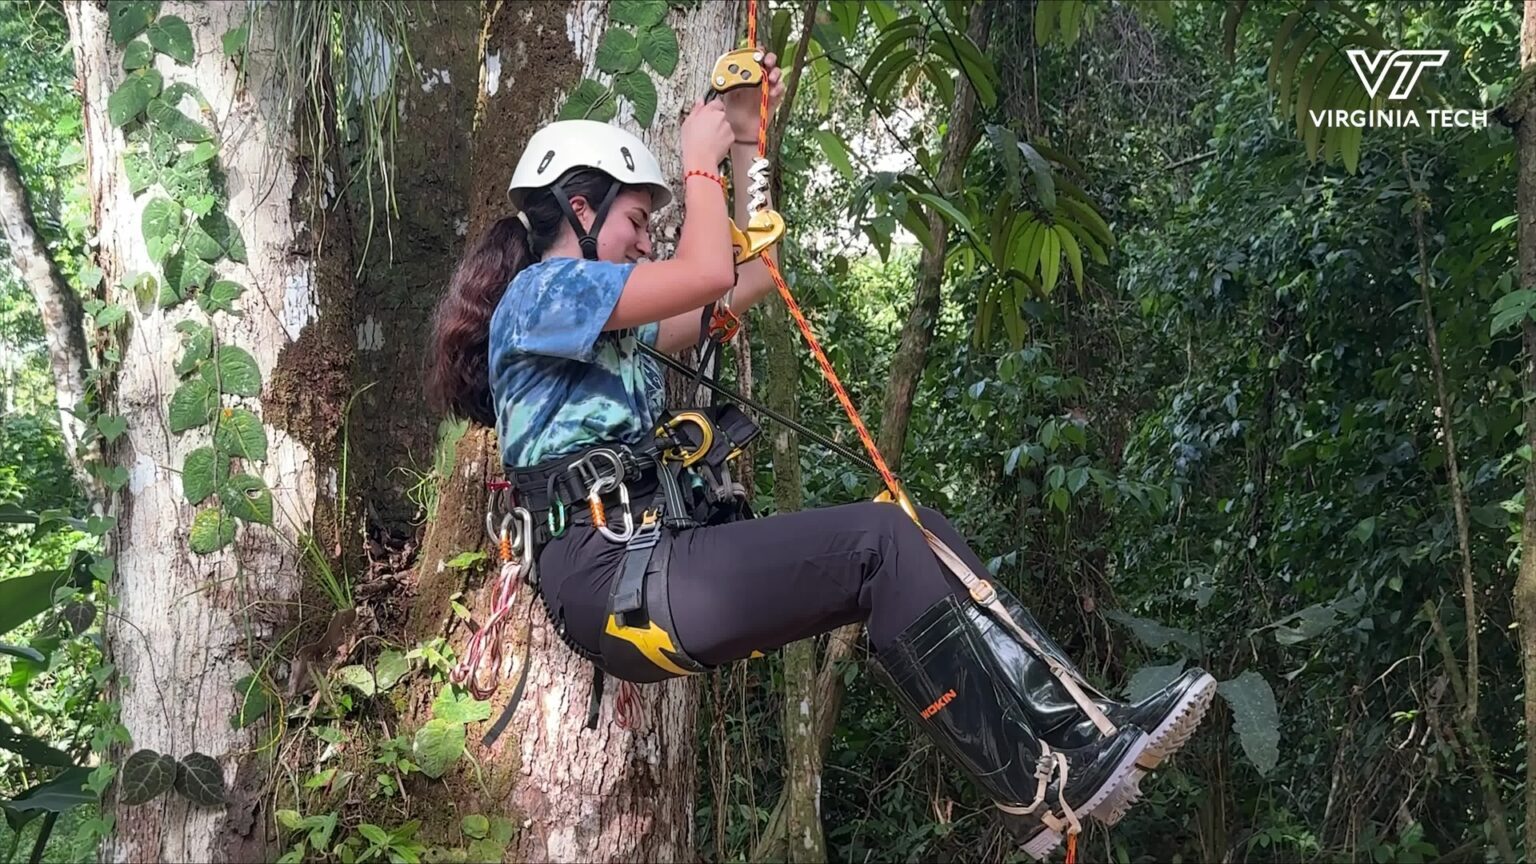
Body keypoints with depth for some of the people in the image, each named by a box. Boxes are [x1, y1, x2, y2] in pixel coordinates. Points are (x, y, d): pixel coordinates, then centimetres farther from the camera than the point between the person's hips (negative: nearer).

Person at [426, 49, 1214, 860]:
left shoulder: (606, 322, 27)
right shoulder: (537, 294, -2)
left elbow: (752, 274, 30)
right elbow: (706, 275, -15)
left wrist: (744, 140, 27)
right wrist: (701, 161, 1)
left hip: (663, 564, 10)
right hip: (617, 584, -10)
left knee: (922, 535, -4)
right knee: (881, 541, -21)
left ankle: (1084, 729, -11)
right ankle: (1041, 792, -18)